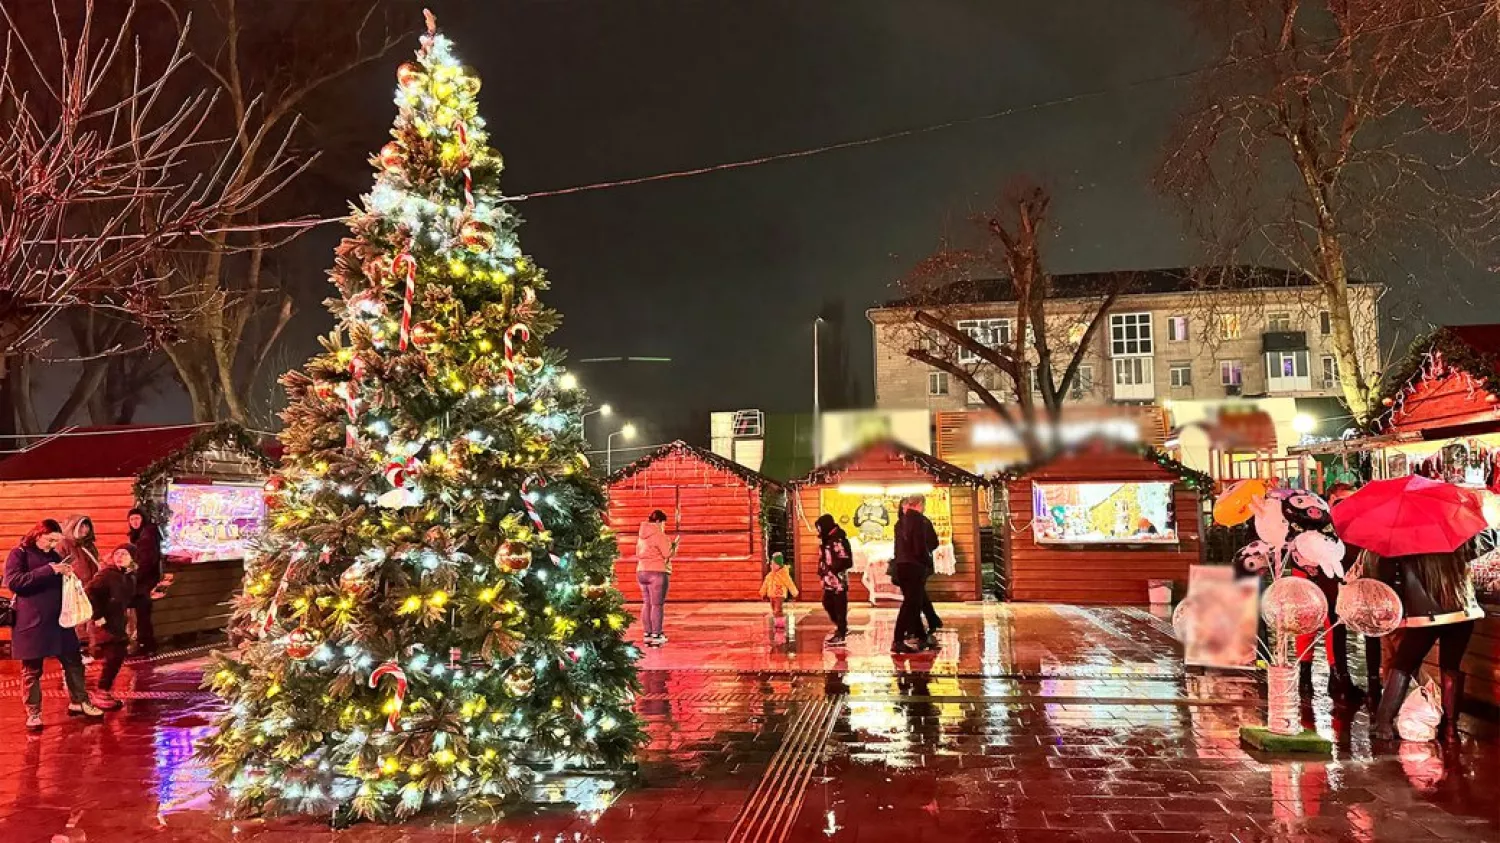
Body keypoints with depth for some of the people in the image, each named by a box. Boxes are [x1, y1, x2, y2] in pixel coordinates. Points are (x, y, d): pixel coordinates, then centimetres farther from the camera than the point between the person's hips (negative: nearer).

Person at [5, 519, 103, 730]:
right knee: (32, 670, 4)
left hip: (58, 619, 6)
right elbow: (13, 582, -20)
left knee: (73, 662, 8)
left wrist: (67, 575, 1)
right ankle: (33, 713, 13)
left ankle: (79, 702, 19)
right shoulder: (19, 554, -4)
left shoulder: (54, 556, 14)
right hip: (31, 622, -6)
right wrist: (48, 570, -26)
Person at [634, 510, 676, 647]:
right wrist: (674, 546, 7)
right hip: (657, 572, -8)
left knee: (646, 604, 11)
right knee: (657, 604, -3)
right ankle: (656, 635, -2)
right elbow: (668, 554, -14)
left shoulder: (642, 535, 13)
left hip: (641, 571, 8)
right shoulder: (658, 534, -11)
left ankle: (648, 634, 14)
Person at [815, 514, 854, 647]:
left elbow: (846, 561, -22)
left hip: (839, 580, -10)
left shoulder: (839, 540, -17)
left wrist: (832, 567, -23)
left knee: (840, 608, -2)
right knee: (828, 604, 18)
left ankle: (841, 636, 5)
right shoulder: (827, 540, 12)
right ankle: (842, 628, 34)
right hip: (829, 580, 10)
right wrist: (821, 570, 8)